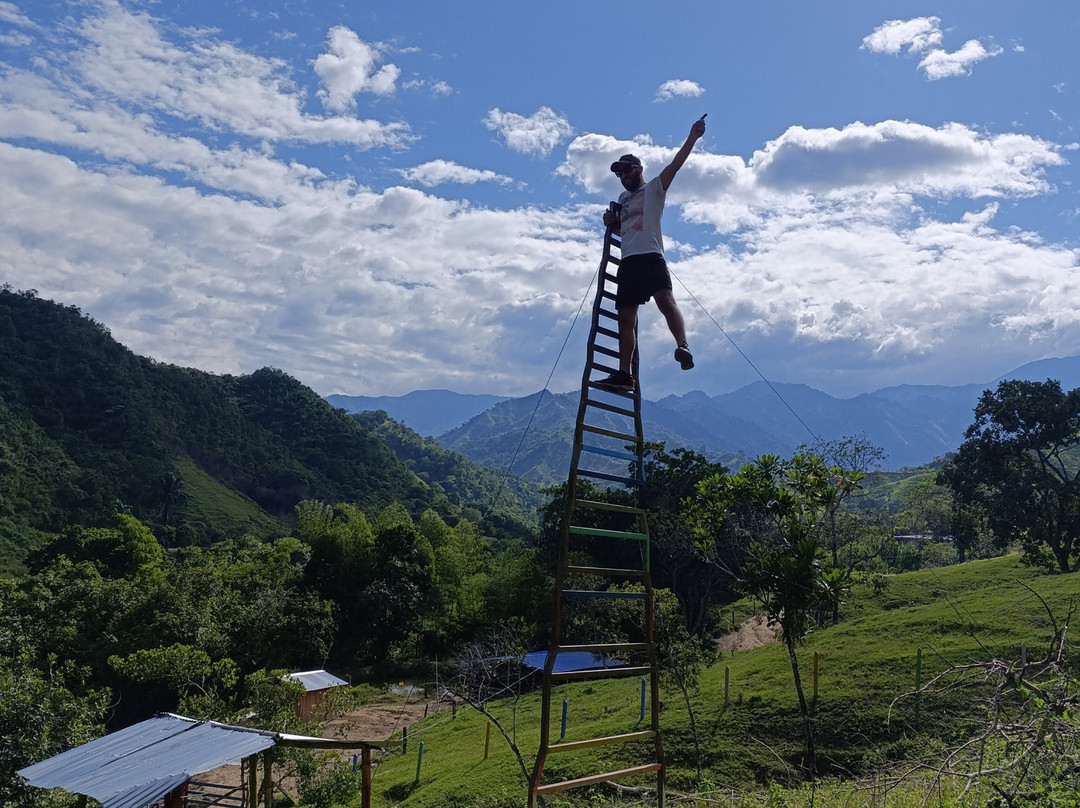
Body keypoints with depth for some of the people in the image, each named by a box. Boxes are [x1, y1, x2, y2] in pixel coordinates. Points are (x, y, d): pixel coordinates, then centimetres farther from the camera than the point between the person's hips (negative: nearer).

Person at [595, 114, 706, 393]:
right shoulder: (623, 198, 28)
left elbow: (675, 165, -8)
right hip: (628, 262, 7)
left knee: (665, 299, -29)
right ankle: (624, 374, 7)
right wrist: (611, 223, 17)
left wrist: (692, 138, -21)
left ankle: (683, 347, -43)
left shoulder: (654, 188, 8)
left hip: (651, 257, -7)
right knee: (626, 318, 5)